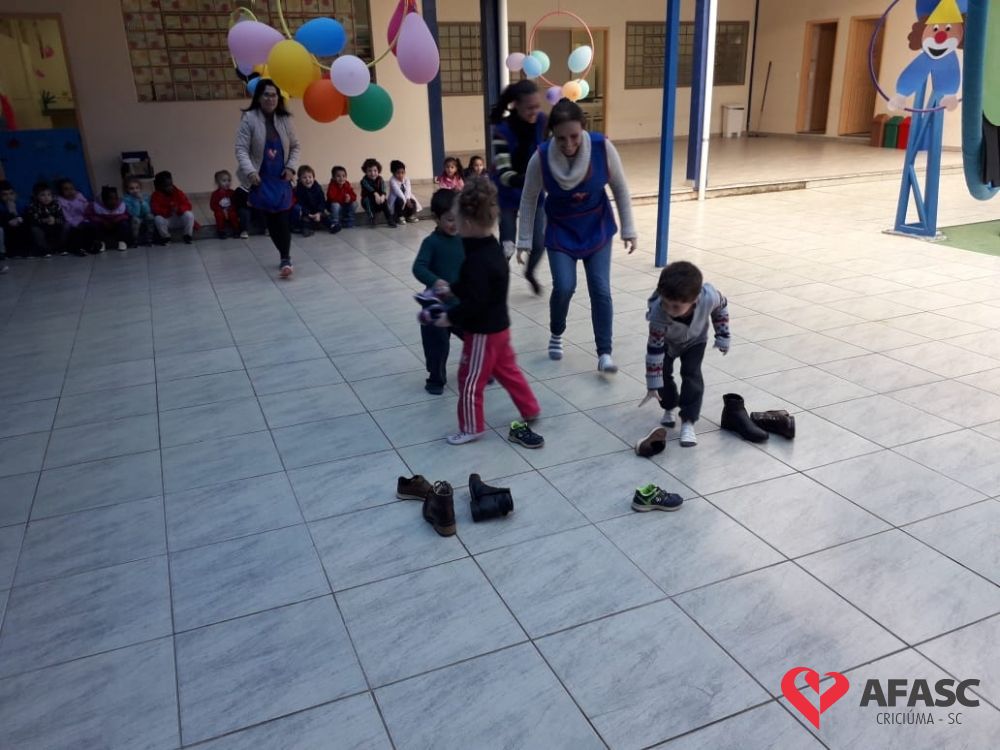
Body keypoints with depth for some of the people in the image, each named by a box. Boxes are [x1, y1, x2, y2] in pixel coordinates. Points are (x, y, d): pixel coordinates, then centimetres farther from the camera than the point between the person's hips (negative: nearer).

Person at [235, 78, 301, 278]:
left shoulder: (285, 119, 2)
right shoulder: (249, 118, -8)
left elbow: (295, 146, 10)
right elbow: (241, 149, -10)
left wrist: (291, 167, -5)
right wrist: (250, 171, -24)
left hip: (282, 179, 2)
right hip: (261, 179, -1)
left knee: (282, 218, -7)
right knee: (270, 220, 3)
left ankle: (285, 259, -8)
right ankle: (286, 257, 18)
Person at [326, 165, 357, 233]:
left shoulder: (347, 185, -6)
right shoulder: (332, 186, -20)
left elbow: (354, 196, -11)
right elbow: (331, 197, -35)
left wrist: (350, 198, -35)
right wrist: (343, 198, -36)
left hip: (345, 205, 5)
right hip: (336, 205, -4)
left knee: (354, 204, -16)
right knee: (335, 205, -37)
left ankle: (348, 221, -3)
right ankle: (334, 224, -31)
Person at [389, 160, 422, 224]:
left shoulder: (406, 179, -5)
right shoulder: (392, 180, -21)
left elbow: (408, 190, -17)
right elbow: (398, 191, -30)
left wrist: (407, 199, -33)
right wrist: (405, 200, -35)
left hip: (405, 198, 5)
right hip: (395, 198, -5)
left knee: (412, 201, -22)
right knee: (400, 201, -36)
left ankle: (410, 216, 5)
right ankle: (399, 217, -15)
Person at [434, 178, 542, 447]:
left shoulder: (477, 260, -28)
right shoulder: (490, 247, 3)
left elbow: (474, 302, -29)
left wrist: (450, 318, -19)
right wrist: (450, 289, 15)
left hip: (482, 331, -10)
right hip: (497, 326, 10)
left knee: (470, 380, 6)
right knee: (507, 370, 24)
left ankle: (471, 428, 20)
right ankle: (530, 410, 36)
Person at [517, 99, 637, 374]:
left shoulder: (602, 147, -23)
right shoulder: (541, 157, -24)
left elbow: (620, 189, -9)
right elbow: (529, 199, -9)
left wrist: (628, 230, -5)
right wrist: (524, 240, -5)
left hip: (597, 229, 1)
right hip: (561, 232, -1)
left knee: (601, 290, -6)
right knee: (564, 287, -12)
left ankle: (604, 353, 3)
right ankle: (556, 335, 18)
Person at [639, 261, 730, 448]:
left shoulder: (709, 296, -40)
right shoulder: (658, 315, -43)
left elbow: (722, 307, -14)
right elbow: (654, 349, -33)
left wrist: (723, 337, -5)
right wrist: (653, 385, -28)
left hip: (695, 341, 0)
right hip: (667, 342, 0)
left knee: (692, 374, -12)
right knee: (663, 372, -3)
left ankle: (688, 422, -4)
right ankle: (669, 408, 26)